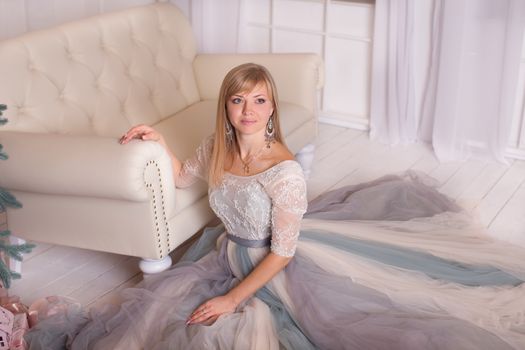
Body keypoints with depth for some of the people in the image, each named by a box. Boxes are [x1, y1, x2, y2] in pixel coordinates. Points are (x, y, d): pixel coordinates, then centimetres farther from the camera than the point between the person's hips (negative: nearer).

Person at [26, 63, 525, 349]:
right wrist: (159, 142, -4)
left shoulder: (284, 172, -29)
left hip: (272, 267, -4)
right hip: (227, 254, 5)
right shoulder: (216, 149, -11)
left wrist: (234, 298, -20)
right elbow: (183, 176, 13)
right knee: (161, 297, 0)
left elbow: (282, 253, -23)